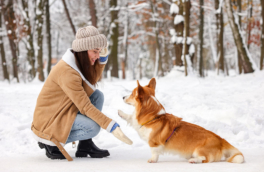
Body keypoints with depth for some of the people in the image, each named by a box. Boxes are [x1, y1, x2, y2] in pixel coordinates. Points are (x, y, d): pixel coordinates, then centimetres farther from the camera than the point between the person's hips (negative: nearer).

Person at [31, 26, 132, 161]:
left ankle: (85, 145, 0)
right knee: (93, 127, -25)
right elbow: (85, 106, -27)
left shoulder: (78, 62, 1)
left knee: (97, 95, -1)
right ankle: (50, 142, -7)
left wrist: (103, 57, 1)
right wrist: (112, 126, -28)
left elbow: (92, 81, 16)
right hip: (49, 118, -10)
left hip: (64, 111, 10)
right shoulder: (67, 72, -27)